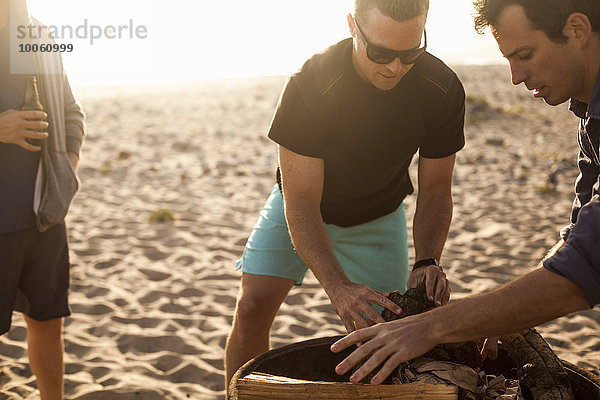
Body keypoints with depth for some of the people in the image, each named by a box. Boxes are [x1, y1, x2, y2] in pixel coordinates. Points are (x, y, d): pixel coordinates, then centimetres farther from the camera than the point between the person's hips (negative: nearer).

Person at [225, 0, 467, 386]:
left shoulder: (443, 90, -25)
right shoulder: (311, 86, -34)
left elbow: (435, 189, -14)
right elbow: (301, 203, -33)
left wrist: (427, 261, -31)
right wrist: (338, 287, -45)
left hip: (377, 218, 2)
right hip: (303, 207, -2)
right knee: (253, 307, -13)